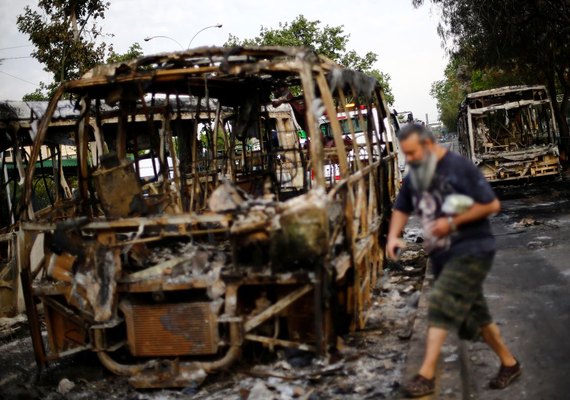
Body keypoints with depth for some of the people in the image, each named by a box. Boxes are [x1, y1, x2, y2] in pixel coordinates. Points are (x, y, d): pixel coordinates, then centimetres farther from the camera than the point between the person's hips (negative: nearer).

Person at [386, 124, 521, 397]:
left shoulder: (459, 167, -15)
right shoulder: (414, 177, 8)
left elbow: (492, 204, -15)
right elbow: (401, 209, 18)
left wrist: (452, 223, -20)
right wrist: (393, 237, -1)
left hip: (471, 251, -8)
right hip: (443, 255, 8)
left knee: (442, 305, -20)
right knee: (473, 313, 14)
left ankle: (426, 376, -20)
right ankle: (509, 363, 31)